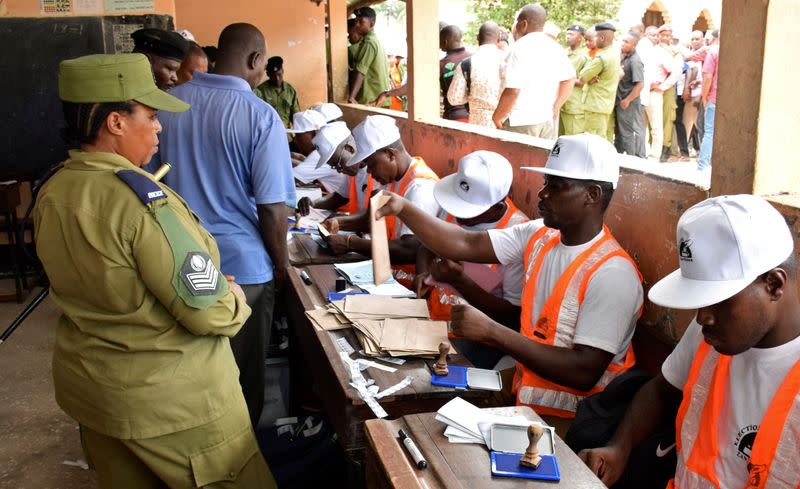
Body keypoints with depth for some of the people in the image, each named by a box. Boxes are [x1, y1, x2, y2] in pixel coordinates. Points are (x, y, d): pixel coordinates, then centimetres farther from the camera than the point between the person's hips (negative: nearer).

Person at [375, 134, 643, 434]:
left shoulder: (612, 274, -21)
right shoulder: (539, 236, 1)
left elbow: (585, 373, -26)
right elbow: (467, 245, -5)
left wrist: (491, 332, -28)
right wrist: (403, 209, -17)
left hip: (565, 421, -6)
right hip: (525, 398, 6)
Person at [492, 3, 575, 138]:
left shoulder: (521, 47, -13)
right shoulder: (555, 47, 10)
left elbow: (513, 91, -20)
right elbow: (569, 80, 18)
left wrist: (497, 118, -9)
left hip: (520, 122, -7)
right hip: (547, 120, 7)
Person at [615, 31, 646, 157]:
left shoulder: (635, 61, -18)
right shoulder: (623, 57, 6)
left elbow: (640, 85, -23)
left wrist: (627, 100, -17)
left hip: (629, 104, -8)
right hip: (619, 102, 8)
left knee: (627, 133, 1)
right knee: (619, 132, 19)